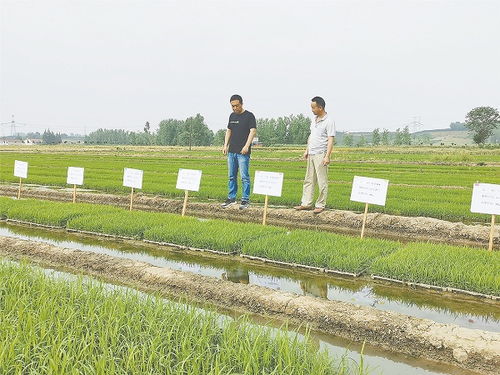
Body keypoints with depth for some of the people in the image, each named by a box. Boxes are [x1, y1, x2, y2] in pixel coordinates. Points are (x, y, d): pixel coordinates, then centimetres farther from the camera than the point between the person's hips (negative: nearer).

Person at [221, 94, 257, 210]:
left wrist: (246, 146, -21)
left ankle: (245, 200, 1)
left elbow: (253, 131, -12)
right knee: (231, 176, 12)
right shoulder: (232, 116, 15)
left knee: (244, 177, -5)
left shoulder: (249, 116, -5)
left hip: (243, 152, -7)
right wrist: (225, 145, 10)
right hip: (231, 151, 7)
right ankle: (231, 198, 21)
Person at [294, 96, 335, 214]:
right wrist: (307, 150, 17)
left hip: (321, 155, -8)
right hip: (311, 154, 8)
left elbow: (330, 140, -15)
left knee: (322, 182, -1)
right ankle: (306, 203, 16)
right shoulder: (314, 119, 13)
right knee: (308, 180, 10)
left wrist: (327, 156, -21)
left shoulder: (329, 121, -11)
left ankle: (320, 205, 5)